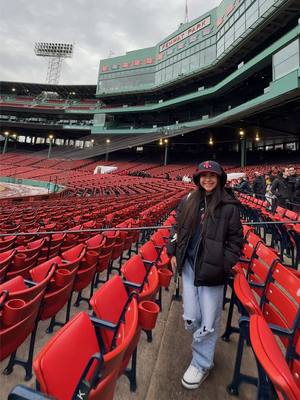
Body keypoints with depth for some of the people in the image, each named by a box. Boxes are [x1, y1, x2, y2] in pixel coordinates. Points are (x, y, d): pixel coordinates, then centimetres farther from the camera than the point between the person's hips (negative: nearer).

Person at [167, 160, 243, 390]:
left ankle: (202, 364, 34)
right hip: (189, 265, 4)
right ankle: (204, 343, 46)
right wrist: (173, 252, 10)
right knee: (190, 319, 12)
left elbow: (235, 240, -3)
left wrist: (224, 264, -12)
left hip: (212, 269, -3)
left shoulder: (229, 205, -6)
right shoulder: (189, 201, 6)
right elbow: (179, 229, 15)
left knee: (209, 321, 8)